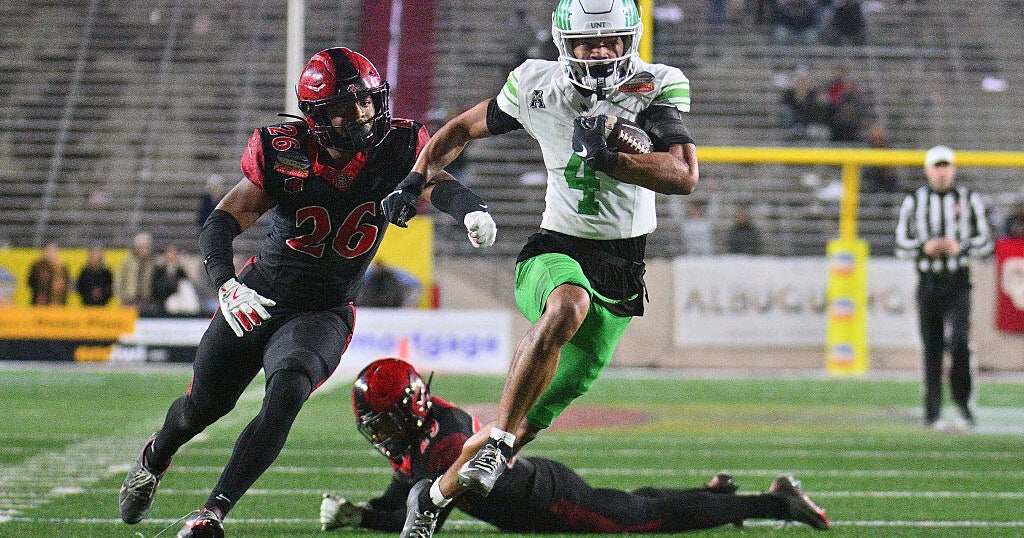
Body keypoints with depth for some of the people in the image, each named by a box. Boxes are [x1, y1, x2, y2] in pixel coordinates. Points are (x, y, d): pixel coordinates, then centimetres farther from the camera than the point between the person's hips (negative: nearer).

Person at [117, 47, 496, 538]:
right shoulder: (285, 155, -16)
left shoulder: (396, 147, -11)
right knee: (205, 403, 16)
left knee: (285, 396, -27)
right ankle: (154, 457, 51)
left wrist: (471, 210, -48)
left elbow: (437, 184, -24)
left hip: (323, 313, 0)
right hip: (258, 298, 1)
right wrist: (226, 285, -33)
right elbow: (221, 223, -16)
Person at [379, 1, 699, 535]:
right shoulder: (537, 87, -3)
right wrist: (415, 181, 1)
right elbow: (463, 128, 14)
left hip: (621, 270, 1)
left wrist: (608, 160, -31)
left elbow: (685, 176, -21)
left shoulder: (656, 90, -8)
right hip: (554, 250, -1)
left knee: (534, 416, 1)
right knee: (569, 306, -40)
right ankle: (495, 441, -32)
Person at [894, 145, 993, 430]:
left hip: (958, 281, -1)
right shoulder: (914, 201, 7)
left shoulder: (969, 199, 6)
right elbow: (901, 245, 6)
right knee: (932, 348, 2)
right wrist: (925, 247, -13)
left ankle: (962, 398, -1)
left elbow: (985, 241, 5)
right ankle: (932, 412, 8)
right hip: (928, 282, 1)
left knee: (959, 340, -17)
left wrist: (960, 247, -14)